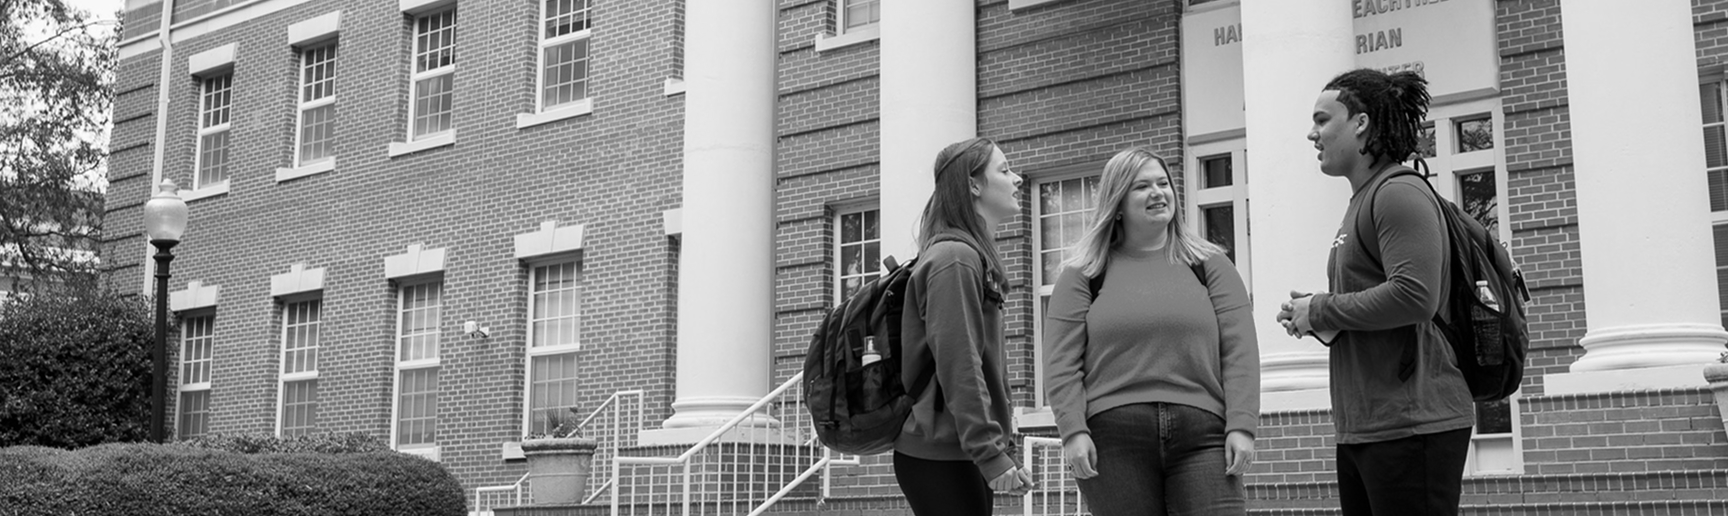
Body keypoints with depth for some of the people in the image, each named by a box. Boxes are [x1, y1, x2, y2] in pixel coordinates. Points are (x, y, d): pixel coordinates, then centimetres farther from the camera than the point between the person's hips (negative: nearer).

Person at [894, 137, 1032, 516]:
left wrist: (1003, 447, 19)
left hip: (960, 455, 10)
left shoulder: (973, 256, 18)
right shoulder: (954, 259, -13)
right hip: (941, 457, -10)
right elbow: (959, 369, -20)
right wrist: (993, 454, -21)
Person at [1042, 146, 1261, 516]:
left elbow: (1239, 351, 6)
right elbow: (1061, 364, 4)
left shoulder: (1209, 265, 13)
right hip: (1113, 440, -1)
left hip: (1202, 436, 1)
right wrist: (1073, 431, -7)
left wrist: (1242, 426, -4)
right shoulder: (1083, 275, 10)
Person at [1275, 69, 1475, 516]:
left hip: (1411, 425, -9)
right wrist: (1314, 317, 6)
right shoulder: (1362, 202, 18)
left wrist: (1320, 310, -11)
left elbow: (1414, 297, -23)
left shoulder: (1400, 194, -10)